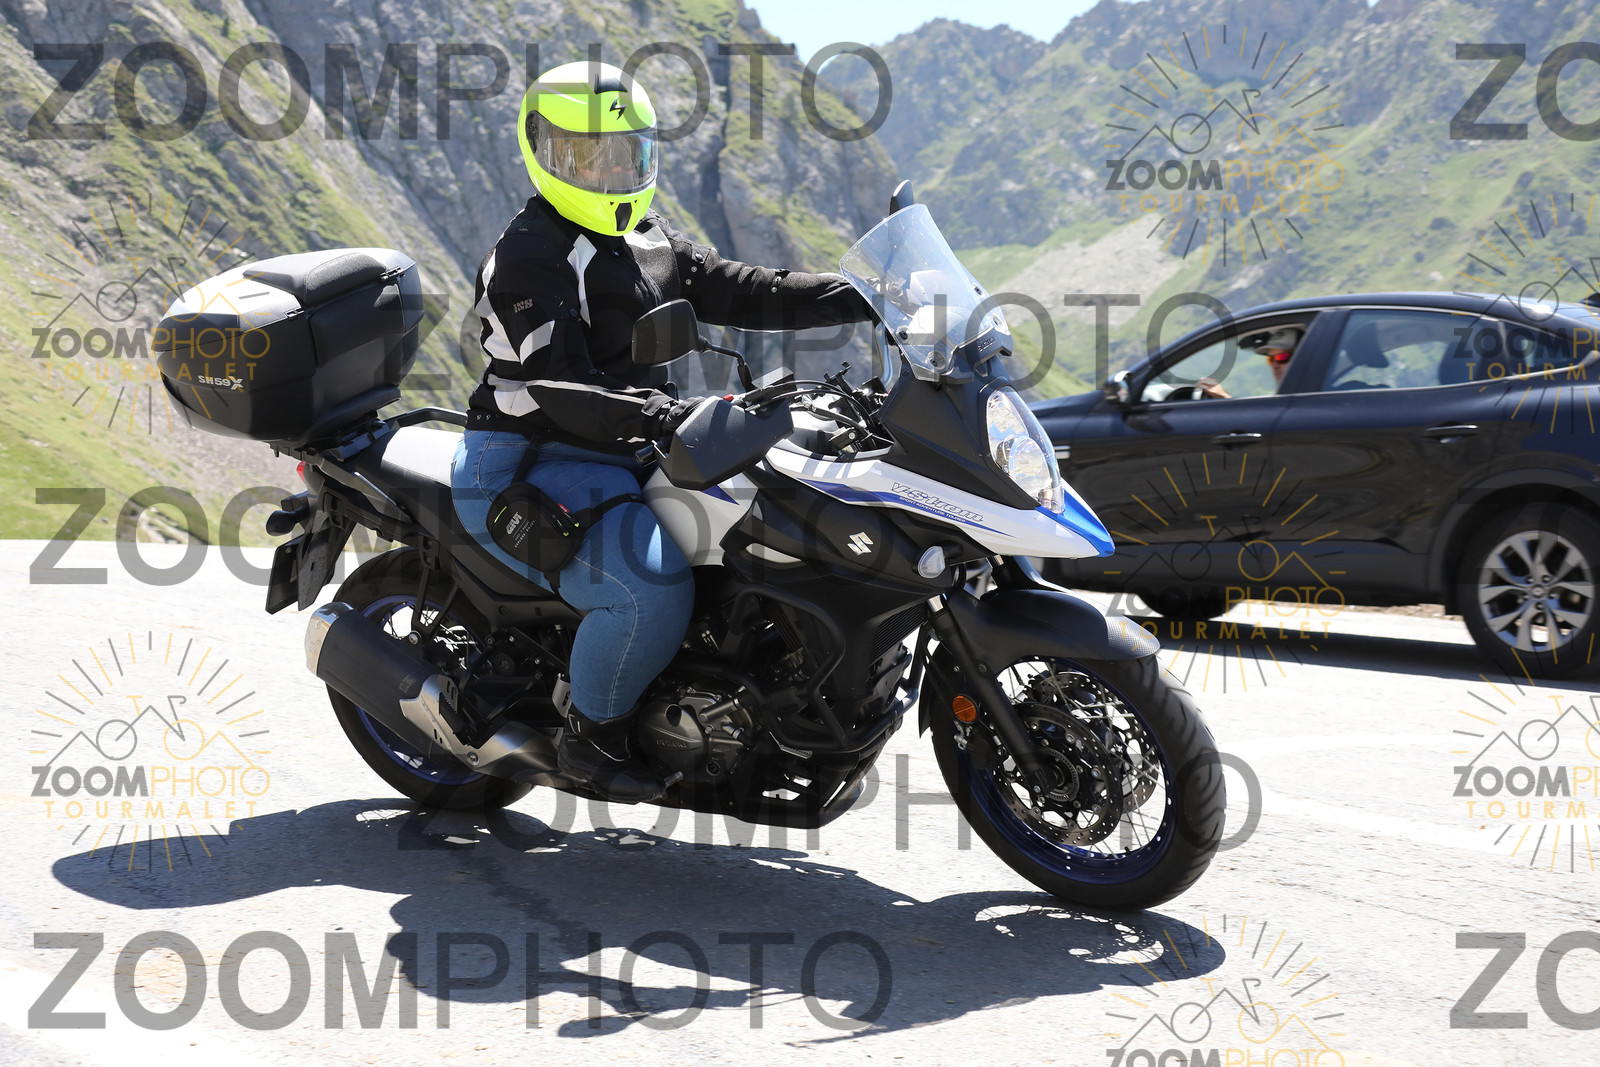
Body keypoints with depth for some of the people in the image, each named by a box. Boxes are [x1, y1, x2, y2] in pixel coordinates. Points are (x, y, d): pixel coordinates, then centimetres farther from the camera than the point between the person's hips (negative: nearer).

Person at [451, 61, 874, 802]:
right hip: (525, 474, -10)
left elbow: (736, 292, 8)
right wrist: (668, 417, -39)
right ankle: (592, 734, -7)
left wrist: (860, 297, -4)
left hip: (619, 459, 10)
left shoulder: (652, 241, 15)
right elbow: (557, 389, -25)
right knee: (654, 590, -31)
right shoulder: (528, 259, -14)